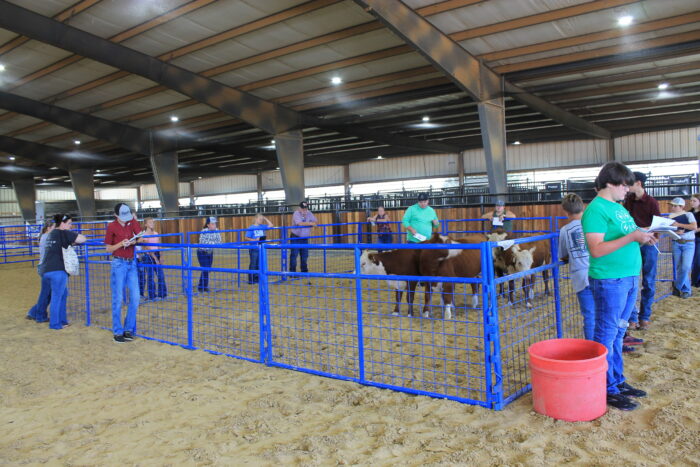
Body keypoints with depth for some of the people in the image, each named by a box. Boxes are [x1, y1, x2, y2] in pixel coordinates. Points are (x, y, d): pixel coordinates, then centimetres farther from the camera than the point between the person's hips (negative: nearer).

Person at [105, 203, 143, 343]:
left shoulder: (132, 222, 2)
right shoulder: (111, 226, -6)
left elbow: (140, 239, 2)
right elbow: (108, 249, -1)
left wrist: (134, 241, -19)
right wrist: (121, 244, -17)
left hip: (132, 263, 4)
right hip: (118, 264, -4)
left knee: (135, 298, 2)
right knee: (118, 299, -1)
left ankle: (128, 329, 16)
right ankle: (117, 332, 8)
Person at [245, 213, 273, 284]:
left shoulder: (262, 227, 7)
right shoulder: (251, 228, -7)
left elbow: (271, 225, 10)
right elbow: (247, 238, -8)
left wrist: (265, 219, 5)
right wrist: (255, 240, -19)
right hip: (254, 249, -6)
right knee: (253, 264, -2)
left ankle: (256, 278, 19)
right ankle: (251, 280, 4)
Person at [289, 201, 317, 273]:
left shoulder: (309, 213, 4)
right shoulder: (296, 213, -15)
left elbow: (315, 221, -3)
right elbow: (300, 223, -29)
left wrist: (304, 224, -19)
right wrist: (310, 223, -23)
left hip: (305, 238, 6)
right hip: (295, 237, -6)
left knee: (305, 255, 9)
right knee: (294, 255, -7)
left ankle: (304, 271, 18)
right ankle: (292, 271, -3)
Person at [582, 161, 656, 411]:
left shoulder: (619, 207, 15)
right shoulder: (596, 210, -14)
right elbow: (596, 249, -22)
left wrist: (643, 236, 5)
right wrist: (632, 237, -24)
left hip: (629, 278, 9)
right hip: (609, 280, -9)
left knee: (618, 333, 17)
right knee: (606, 335, 1)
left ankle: (618, 380, 30)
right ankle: (607, 389, 11)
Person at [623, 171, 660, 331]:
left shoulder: (651, 202, -8)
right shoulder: (628, 200, 5)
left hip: (648, 245, -3)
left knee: (648, 283, 6)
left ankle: (644, 317, 16)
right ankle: (632, 318, 7)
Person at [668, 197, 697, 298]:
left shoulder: (688, 214, -2)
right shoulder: (671, 216, 6)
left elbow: (694, 227, -16)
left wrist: (679, 225, -16)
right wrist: (675, 232, -17)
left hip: (688, 243, -3)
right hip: (676, 243, 3)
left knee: (686, 267, -13)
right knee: (678, 268, 4)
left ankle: (677, 287, 4)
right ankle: (686, 290, 16)